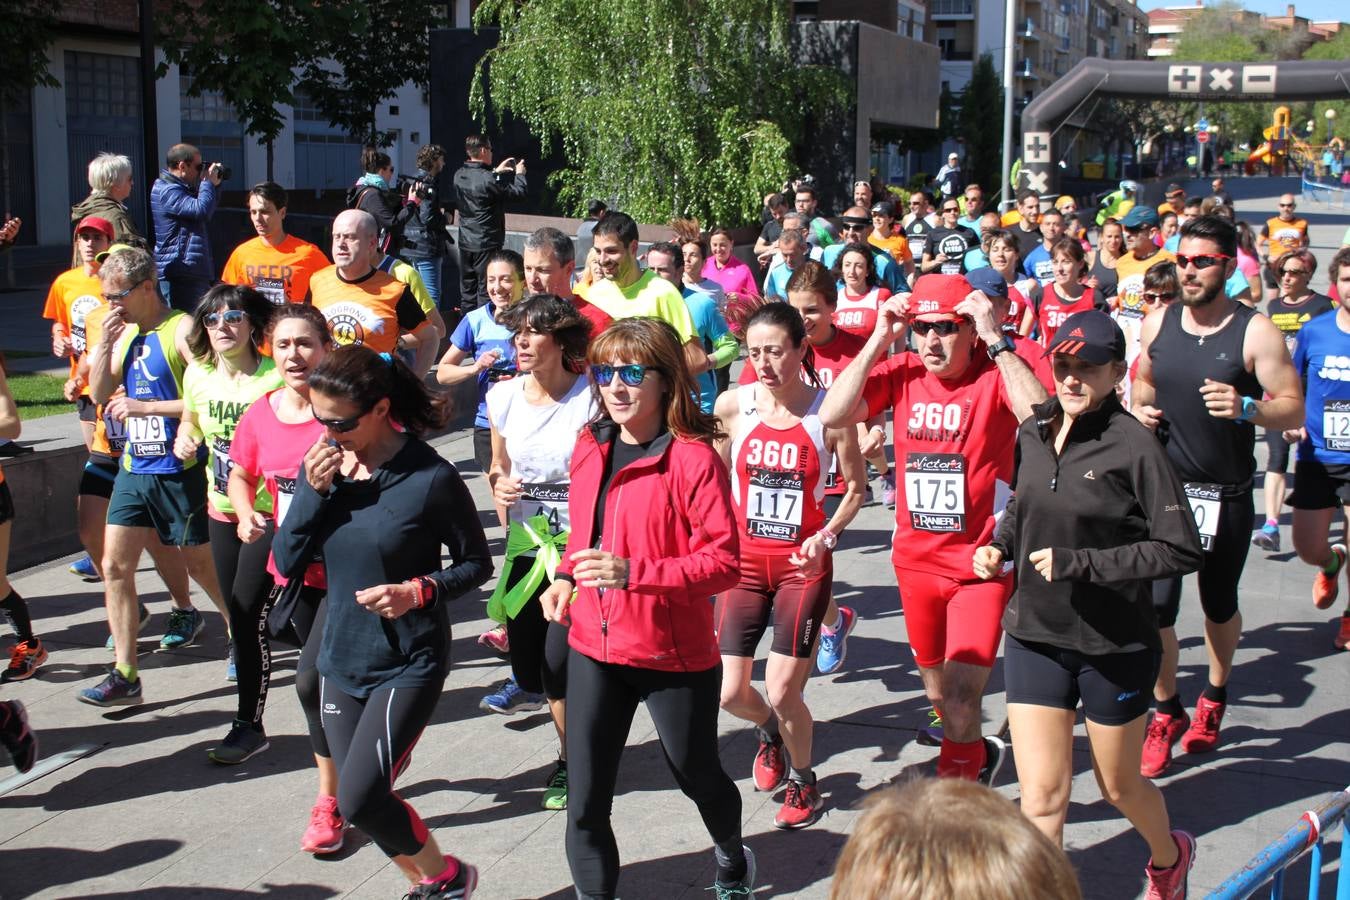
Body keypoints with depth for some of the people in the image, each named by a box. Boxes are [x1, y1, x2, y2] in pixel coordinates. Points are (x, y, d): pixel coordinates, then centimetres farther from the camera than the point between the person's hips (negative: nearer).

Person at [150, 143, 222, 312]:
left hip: (195, 272, 11)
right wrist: (209, 183, -9)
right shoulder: (167, 191, -13)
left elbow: (207, 215, 28)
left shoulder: (182, 188, 20)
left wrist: (214, 185, 17)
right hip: (180, 274, -11)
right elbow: (201, 210, -25)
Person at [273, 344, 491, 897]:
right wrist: (313, 492, -16)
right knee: (366, 799, 12)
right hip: (341, 660, 6)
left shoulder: (430, 477, -17)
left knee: (359, 799, -14)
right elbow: (286, 561, -2)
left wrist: (419, 591, -23)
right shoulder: (325, 463, -1)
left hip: (409, 664, -6)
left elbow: (476, 563, -6)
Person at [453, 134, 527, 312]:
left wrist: (496, 171, 24)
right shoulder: (487, 179, -20)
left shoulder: (459, 175, 2)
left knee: (467, 291, 14)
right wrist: (519, 174, 7)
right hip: (487, 244, -7)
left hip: (466, 243, 7)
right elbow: (518, 192, -11)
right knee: (486, 291, -1)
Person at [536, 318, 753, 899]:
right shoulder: (590, 447, 2)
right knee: (584, 800, 4)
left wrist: (632, 572, -30)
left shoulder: (693, 458, -18)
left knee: (697, 775, 20)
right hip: (593, 648, 5)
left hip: (674, 654, -4)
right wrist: (566, 577, -1)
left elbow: (724, 561, -21)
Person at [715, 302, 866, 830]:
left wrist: (827, 536, -13)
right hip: (744, 561, 3)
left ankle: (804, 782, 25)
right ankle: (769, 735, 39)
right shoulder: (733, 405, -5)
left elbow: (856, 487, 1)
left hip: (802, 564, -2)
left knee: (782, 693, -5)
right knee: (730, 694, 2)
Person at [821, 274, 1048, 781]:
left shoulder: (997, 373, -12)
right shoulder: (902, 373, -2)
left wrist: (996, 341, -30)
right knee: (936, 688, 22)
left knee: (961, 698, -11)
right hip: (917, 560, 5)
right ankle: (978, 756, 51)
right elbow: (832, 416, -14)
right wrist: (878, 340, -15)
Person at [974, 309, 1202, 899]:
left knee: (1118, 785, 19)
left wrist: (1079, 563, -22)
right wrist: (1001, 546, -3)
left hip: (1115, 646, -3)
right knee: (1041, 797, -1)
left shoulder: (1133, 445, -17)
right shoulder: (1032, 434, 0)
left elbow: (1182, 550, -19)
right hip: (1035, 637, 4)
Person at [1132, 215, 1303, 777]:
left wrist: (1246, 408, -30)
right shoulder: (1158, 323, 2)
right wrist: (1140, 406, -2)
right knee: (1154, 607, -5)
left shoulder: (1255, 333, -11)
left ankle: (1215, 698, 42)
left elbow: (1294, 411, -11)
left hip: (1224, 497, -2)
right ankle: (1167, 714, 17)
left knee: (1219, 607, 16)